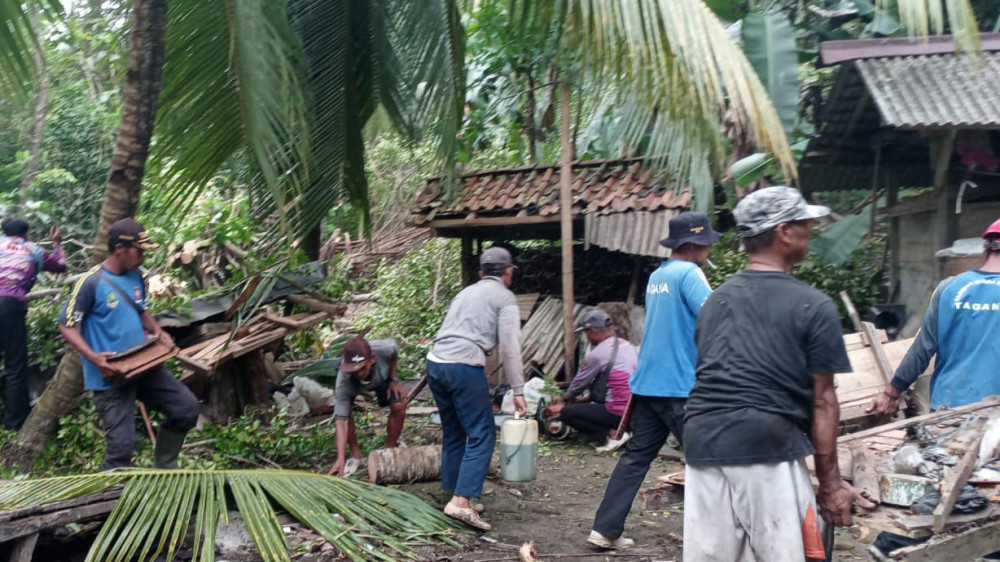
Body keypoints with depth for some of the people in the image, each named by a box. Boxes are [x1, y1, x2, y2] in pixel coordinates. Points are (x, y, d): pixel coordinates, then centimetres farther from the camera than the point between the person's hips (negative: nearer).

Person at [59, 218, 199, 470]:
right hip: (110, 377, -7)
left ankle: (164, 469, 24)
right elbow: (66, 326, -13)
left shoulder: (136, 277, 6)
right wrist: (93, 357, -26)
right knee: (122, 446, -5)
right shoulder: (91, 282, -15)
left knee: (187, 408, 6)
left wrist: (158, 331, 2)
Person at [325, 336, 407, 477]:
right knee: (343, 409, -24)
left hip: (382, 374, 1)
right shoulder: (344, 380, -45)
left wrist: (393, 380, -12)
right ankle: (356, 456, -1)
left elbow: (395, 350, -15)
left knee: (399, 406, -17)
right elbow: (341, 419, -42)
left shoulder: (384, 349, -43)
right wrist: (340, 459, -47)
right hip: (352, 384, -1)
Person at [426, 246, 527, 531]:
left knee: (453, 434, 17)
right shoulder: (505, 298, 5)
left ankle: (453, 495, 21)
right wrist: (518, 391, -3)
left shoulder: (466, 293, 26)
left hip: (435, 361, 7)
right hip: (464, 366, -7)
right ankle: (461, 501, -14)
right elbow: (510, 348, -4)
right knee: (481, 436, -4)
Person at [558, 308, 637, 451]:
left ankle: (610, 435, -9)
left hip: (619, 413, -8)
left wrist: (567, 396, 24)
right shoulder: (627, 345, 11)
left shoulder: (597, 354, -13)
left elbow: (579, 382, 3)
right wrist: (586, 399, 27)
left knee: (566, 413, 0)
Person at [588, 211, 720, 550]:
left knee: (636, 456, 9)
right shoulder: (689, 273, -12)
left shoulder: (657, 276, 16)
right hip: (680, 385, -8)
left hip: (647, 382, 8)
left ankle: (605, 530, 9)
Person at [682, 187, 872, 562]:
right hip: (768, 446, -5)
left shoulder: (715, 300, 17)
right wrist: (830, 481, 4)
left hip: (702, 443, 6)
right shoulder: (813, 306, 0)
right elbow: (822, 401, 0)